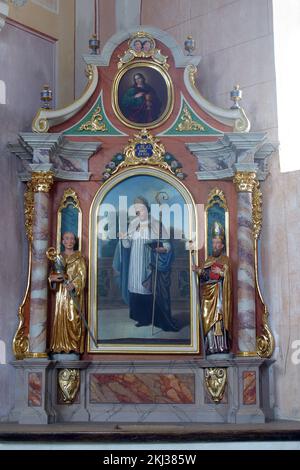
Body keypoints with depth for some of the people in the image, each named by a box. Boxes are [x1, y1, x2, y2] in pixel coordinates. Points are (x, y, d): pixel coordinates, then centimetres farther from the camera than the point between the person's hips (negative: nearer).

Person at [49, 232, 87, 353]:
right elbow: (52, 273, 8)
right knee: (60, 318, 1)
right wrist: (53, 277, -16)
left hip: (74, 293, -3)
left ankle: (74, 346, -3)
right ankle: (61, 346, 5)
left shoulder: (79, 258, 2)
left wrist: (74, 285, -25)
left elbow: (82, 275, -7)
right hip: (61, 292, 3)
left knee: (74, 318, -6)